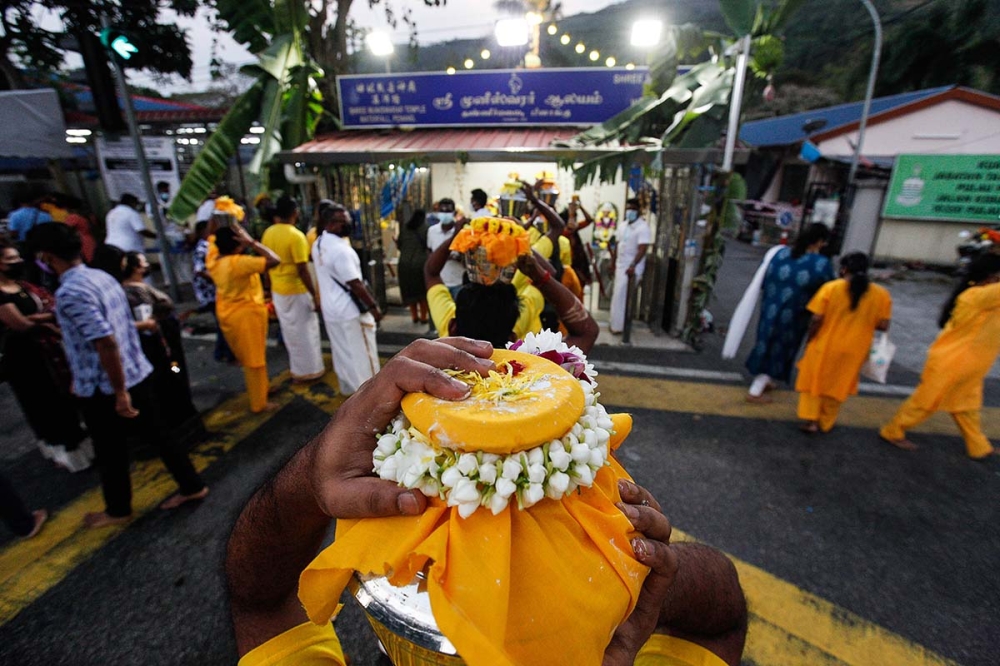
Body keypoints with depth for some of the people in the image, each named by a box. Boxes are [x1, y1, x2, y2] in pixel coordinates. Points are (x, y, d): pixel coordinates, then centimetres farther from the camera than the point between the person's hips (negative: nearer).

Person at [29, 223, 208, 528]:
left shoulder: (70, 292, -22)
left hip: (103, 389, -7)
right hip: (138, 374, 7)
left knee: (110, 454, 13)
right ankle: (191, 486, 27)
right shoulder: (103, 276, 5)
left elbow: (106, 343, -28)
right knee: (157, 435, 16)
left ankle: (117, 510, 33)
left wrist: (120, 393, -22)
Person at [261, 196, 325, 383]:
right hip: (297, 290, -7)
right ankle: (309, 369, 16)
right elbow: (302, 270, -23)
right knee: (305, 330, 6)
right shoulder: (296, 236, -20)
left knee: (289, 330, 17)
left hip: (278, 290, 7)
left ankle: (297, 367, 30)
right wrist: (314, 294, -17)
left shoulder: (268, 233, 3)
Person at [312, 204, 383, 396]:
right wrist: (373, 306, -17)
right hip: (350, 311, -9)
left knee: (341, 352, 20)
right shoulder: (341, 250, -25)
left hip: (330, 308, 9)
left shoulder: (318, 244, 6)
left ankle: (348, 387, 35)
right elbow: (355, 284, -24)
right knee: (362, 354, 4)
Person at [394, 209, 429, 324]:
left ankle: (414, 316, 21)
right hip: (420, 262, -3)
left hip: (405, 263, 3)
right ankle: (423, 317, 13)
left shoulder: (404, 228, 6)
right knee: (423, 291, 10)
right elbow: (429, 245, -7)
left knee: (409, 290, 14)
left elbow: (399, 245, 8)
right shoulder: (425, 228, -4)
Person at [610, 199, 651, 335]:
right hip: (620, 265, 8)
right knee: (619, 295, 12)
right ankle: (619, 323, 23)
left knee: (620, 296, -8)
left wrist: (633, 266, -30)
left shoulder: (643, 227, -14)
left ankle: (618, 326, 1)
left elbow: (642, 249, -22)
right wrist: (613, 262, 16)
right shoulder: (623, 225, 11)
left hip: (632, 268, -8)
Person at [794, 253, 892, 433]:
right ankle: (825, 423, 30)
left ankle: (810, 419, 12)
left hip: (824, 346, -2)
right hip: (853, 351, 3)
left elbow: (817, 319, -15)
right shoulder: (881, 294, -5)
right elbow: (883, 325, -5)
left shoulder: (830, 288, -13)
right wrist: (865, 320, 14)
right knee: (837, 386, 18)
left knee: (814, 382, 15)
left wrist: (809, 340, -2)